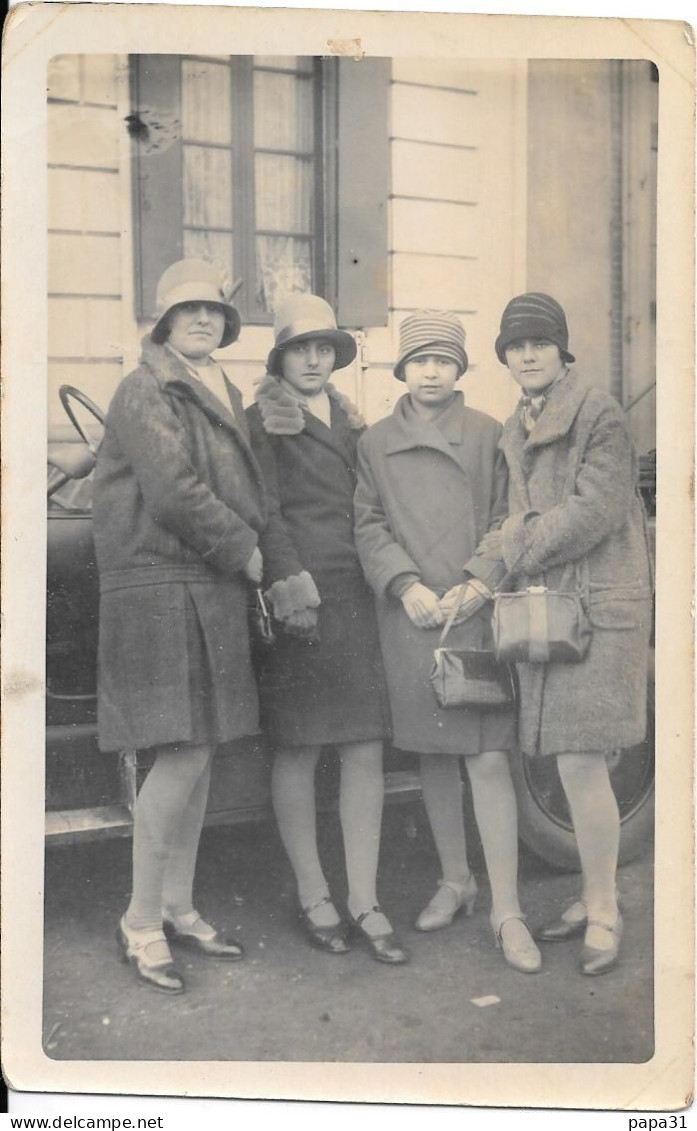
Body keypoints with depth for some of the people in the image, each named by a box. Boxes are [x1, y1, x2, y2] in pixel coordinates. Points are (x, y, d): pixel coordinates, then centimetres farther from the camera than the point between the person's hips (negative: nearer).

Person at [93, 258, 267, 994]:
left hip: (213, 591, 8)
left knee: (197, 755, 10)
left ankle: (178, 908, 22)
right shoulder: (145, 393, -7)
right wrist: (249, 555, -10)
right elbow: (176, 493, -17)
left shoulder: (222, 395, 19)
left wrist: (250, 563, 7)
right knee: (182, 756, -8)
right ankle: (140, 924, 6)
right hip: (161, 590, -8)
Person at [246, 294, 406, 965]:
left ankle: (363, 902, 9)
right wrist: (289, 587, -15)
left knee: (365, 752, 2)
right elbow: (265, 513, -4)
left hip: (356, 599, 5)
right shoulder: (263, 422, 4)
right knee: (298, 752, 1)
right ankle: (312, 898, 13)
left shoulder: (351, 423, 22)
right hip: (298, 600, -5)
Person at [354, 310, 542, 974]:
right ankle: (454, 882, 26)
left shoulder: (488, 435, 8)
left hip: (477, 615, -2)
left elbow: (505, 520, 5)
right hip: (409, 618, 2)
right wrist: (407, 586, -10)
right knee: (433, 756, 10)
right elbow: (369, 526, 6)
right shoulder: (375, 442, 11)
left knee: (488, 757, -7)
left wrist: (476, 583, -11)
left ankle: (506, 909, -1)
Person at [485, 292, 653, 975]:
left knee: (580, 763, -8)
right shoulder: (515, 431, 18)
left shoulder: (600, 413, -4)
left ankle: (604, 914, 6)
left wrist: (504, 554, -11)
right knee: (576, 767, 10)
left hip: (598, 606, -6)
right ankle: (591, 900, 22)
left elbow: (595, 511, -13)